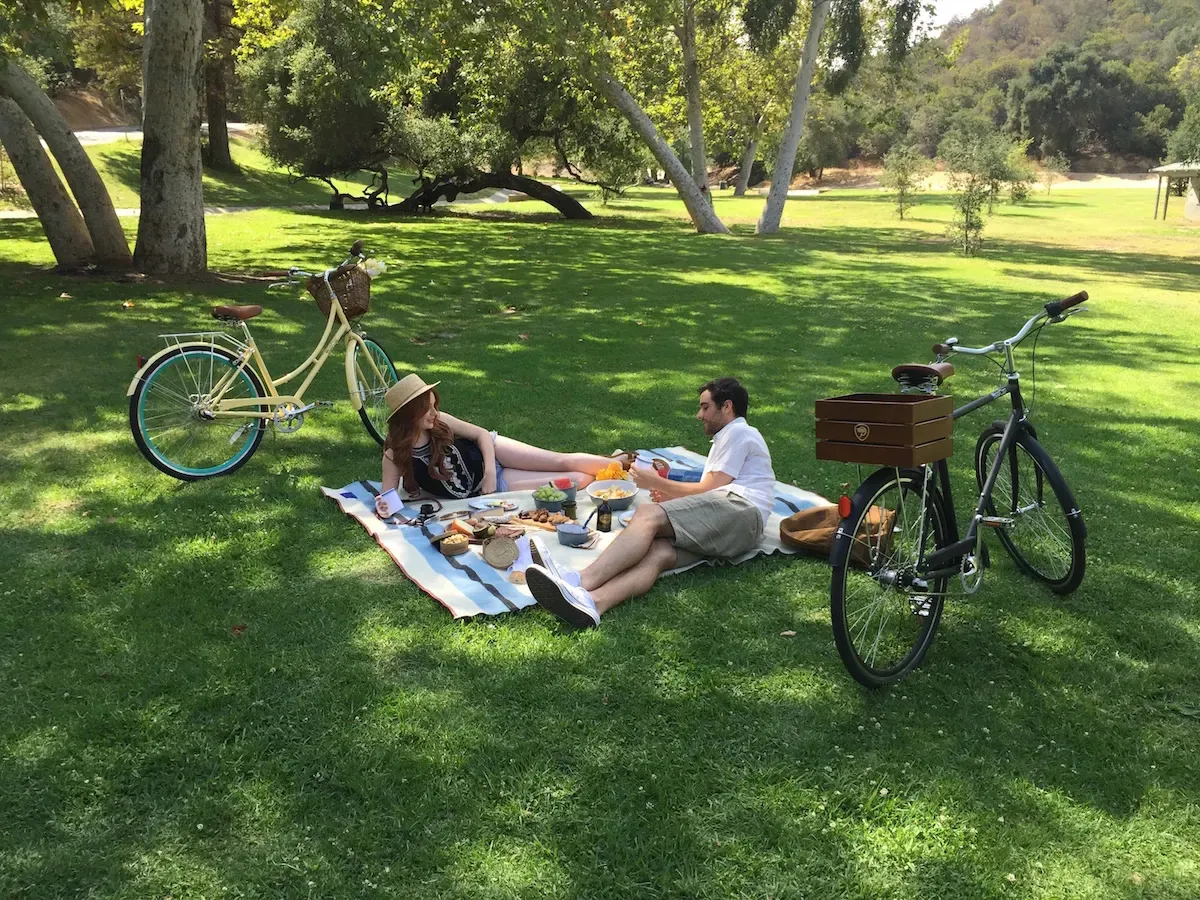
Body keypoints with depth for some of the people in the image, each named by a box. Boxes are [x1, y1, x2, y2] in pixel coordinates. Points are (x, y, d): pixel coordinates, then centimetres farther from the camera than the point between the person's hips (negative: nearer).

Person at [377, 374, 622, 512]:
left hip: (491, 453, 2)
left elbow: (482, 434, -4)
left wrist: (490, 471, -17)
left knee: (563, 462, -11)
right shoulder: (395, 454, -20)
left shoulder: (439, 421, -13)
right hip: (482, 489, -2)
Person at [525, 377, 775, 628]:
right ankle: (591, 602, -55)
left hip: (739, 507, -6)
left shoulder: (738, 432, 14)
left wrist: (657, 482, 12)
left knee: (648, 515, -26)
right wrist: (671, 495, 20)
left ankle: (582, 581, -47)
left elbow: (709, 489, 4)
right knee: (658, 552, -25)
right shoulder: (728, 437, 43)